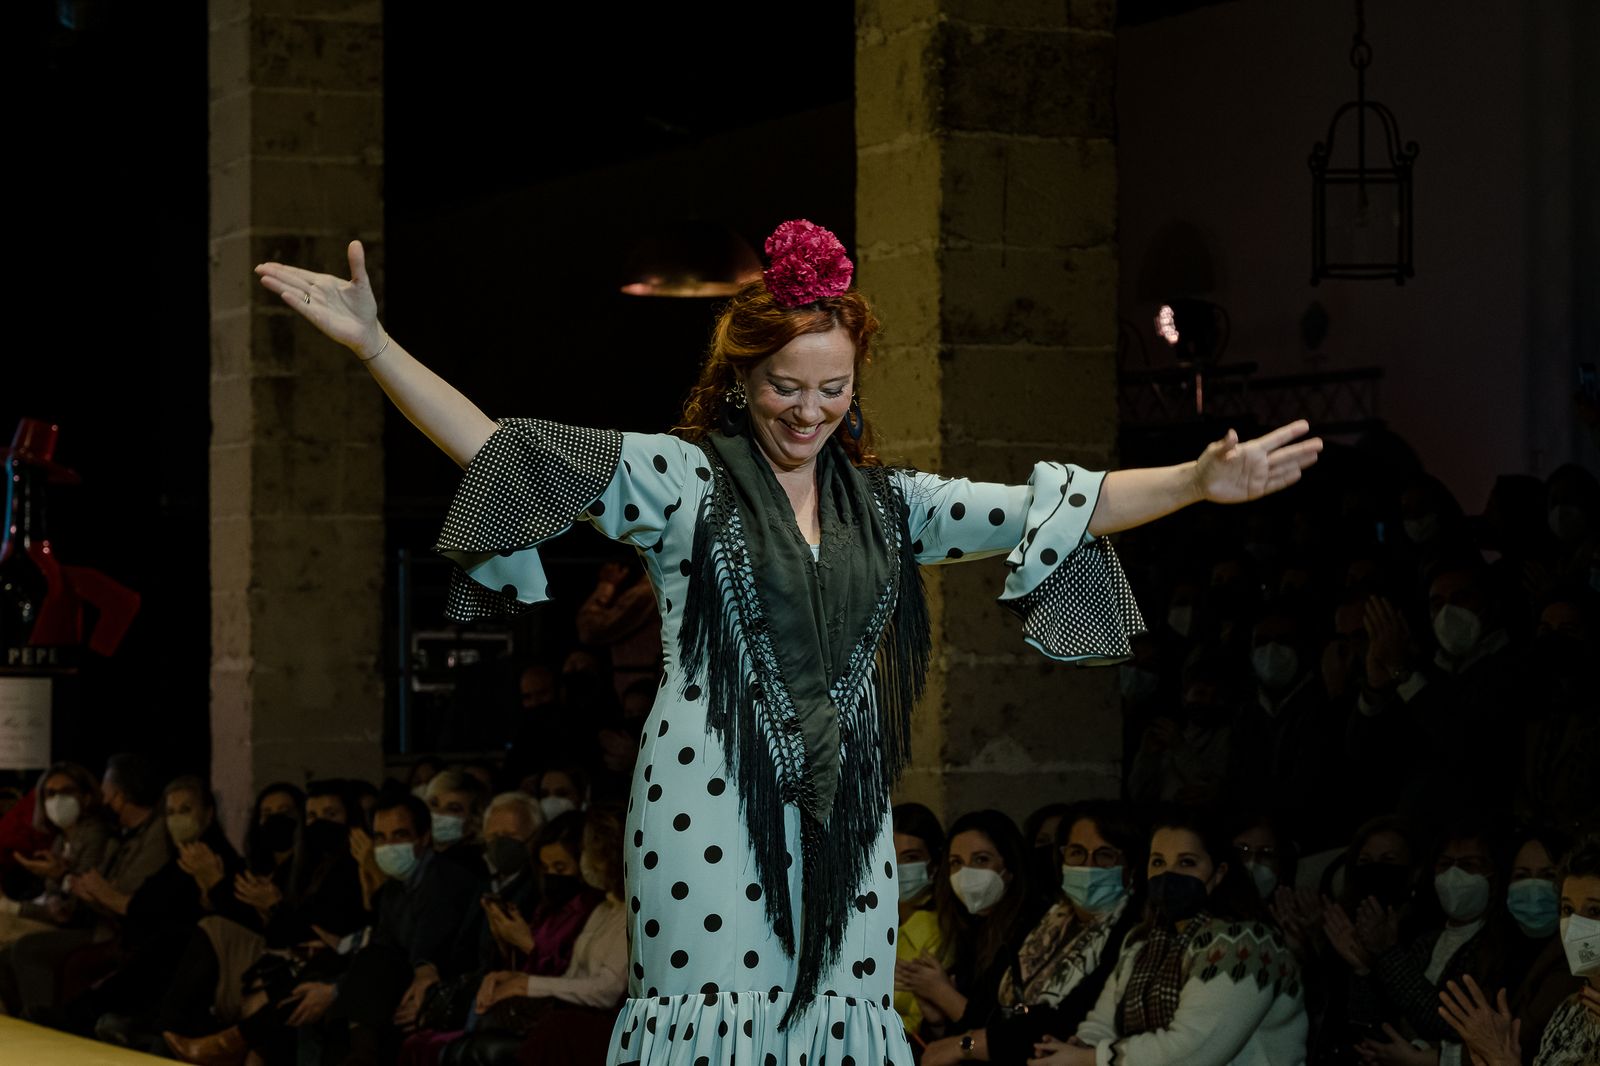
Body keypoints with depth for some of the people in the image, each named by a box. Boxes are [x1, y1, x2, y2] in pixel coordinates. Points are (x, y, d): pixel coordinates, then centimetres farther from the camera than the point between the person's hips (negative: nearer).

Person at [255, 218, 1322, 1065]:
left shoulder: (884, 499, 11)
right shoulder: (684, 478, -2)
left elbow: (1043, 510, 7)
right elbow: (506, 454, -11)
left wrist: (1198, 482, -3)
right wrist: (374, 343, -21)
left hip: (843, 814, 4)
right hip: (713, 812, -4)